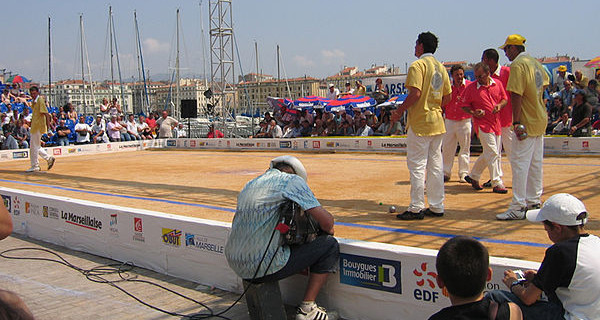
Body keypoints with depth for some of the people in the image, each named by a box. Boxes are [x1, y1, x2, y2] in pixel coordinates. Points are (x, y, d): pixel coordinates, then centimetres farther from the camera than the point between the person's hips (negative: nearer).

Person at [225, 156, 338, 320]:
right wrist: (328, 230, 15)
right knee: (330, 245, 6)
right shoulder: (292, 180, -3)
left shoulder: (250, 185, 19)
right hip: (264, 268, -8)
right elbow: (326, 220, -9)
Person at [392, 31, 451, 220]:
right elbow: (448, 96, 14)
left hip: (420, 121, -8)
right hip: (438, 122, 8)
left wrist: (400, 111, -11)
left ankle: (416, 209, -2)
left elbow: (415, 93, -21)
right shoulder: (441, 67, 14)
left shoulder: (418, 65, -10)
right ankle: (437, 207, 15)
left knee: (417, 165, -4)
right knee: (435, 164, 11)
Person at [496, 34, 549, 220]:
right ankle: (534, 202, 23)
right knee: (535, 162, 14)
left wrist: (516, 122, -23)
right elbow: (544, 84, 27)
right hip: (541, 120, 9)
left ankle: (518, 208, -9)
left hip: (526, 122, -9)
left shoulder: (517, 65, -14)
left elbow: (516, 95, -21)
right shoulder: (536, 63, 13)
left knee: (519, 163, -8)